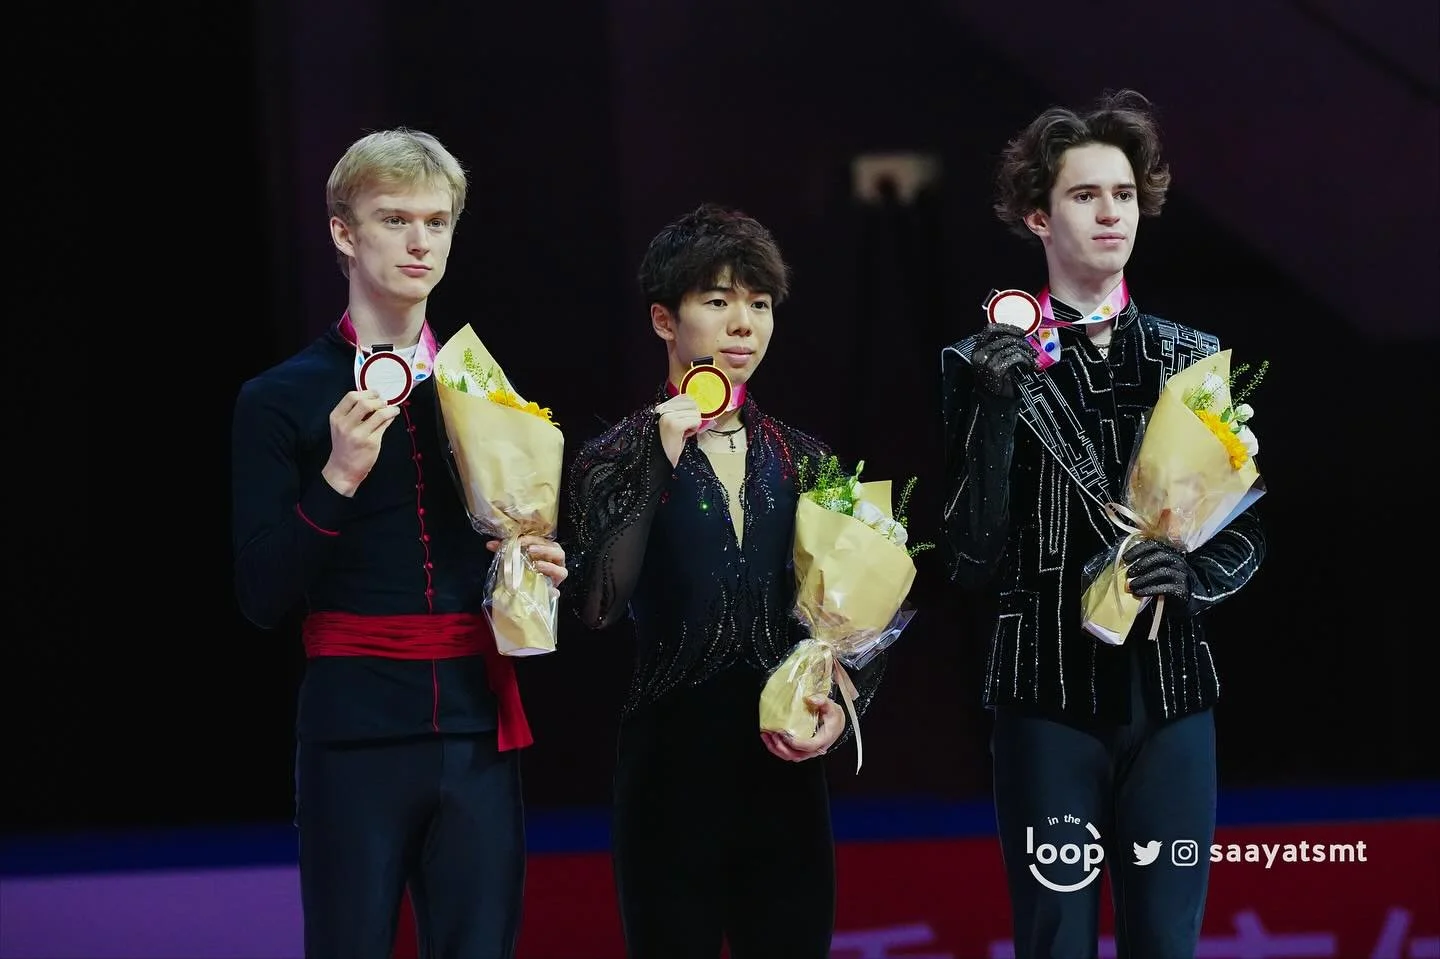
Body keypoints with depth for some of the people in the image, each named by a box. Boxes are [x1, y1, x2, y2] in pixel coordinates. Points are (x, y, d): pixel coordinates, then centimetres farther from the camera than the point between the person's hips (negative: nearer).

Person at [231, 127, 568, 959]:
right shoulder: (282, 400, 1)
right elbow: (262, 599, -5)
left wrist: (540, 571, 1)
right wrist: (338, 477, -16)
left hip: (479, 732, 3)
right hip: (355, 731, -3)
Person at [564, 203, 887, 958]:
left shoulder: (805, 461, 10)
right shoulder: (618, 459, -1)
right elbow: (597, 604, -17)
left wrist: (844, 704, -8)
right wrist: (660, 461, -18)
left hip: (787, 773, 3)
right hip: (672, 766, -3)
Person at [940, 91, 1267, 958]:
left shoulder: (1194, 360, 9)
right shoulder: (991, 364, 0)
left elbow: (1248, 530, 10)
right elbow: (974, 555, -6)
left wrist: (1195, 575, -11)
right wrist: (994, 411, -18)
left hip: (1171, 693, 2)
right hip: (1049, 692, -2)